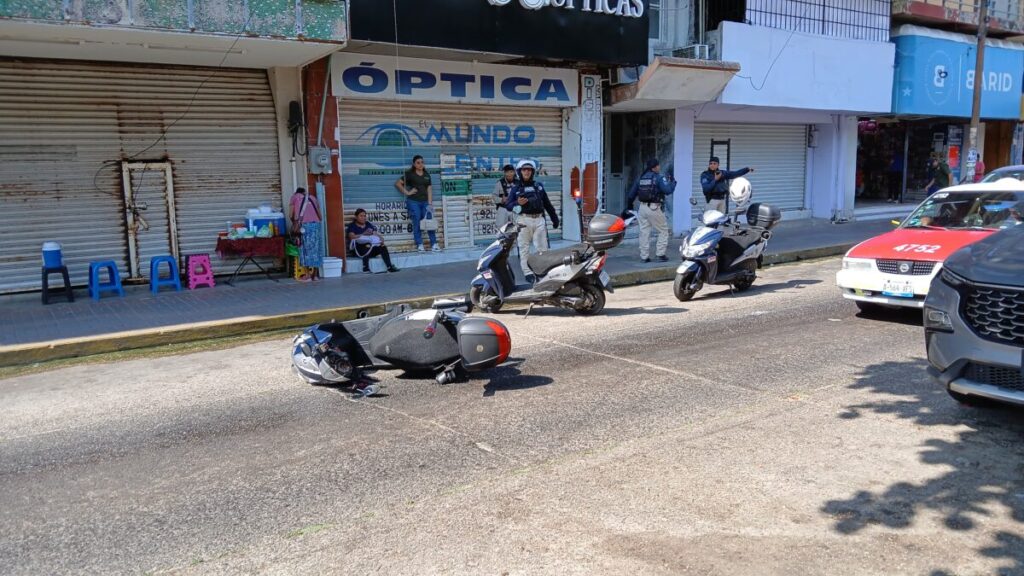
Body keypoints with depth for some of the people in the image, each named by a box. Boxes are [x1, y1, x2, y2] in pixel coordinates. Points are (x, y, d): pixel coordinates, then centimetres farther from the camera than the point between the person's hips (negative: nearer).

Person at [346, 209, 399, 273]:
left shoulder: (369, 225, 21)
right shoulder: (352, 226, 7)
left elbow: (376, 234, 12)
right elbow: (352, 237, -11)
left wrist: (381, 239, -12)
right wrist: (364, 234, -25)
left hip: (372, 248, 5)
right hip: (359, 249, -4)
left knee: (383, 247, -23)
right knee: (368, 246, -37)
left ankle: (389, 267, -30)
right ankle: (365, 268, -36)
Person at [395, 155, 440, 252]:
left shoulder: (427, 175, 13)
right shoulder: (409, 174, 2)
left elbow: (429, 189, 9)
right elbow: (397, 183, 0)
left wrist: (430, 203, 1)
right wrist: (407, 193, -4)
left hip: (425, 201, 3)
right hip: (413, 201, -3)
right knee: (417, 223, -2)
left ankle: (434, 245, 0)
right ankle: (419, 245, 3)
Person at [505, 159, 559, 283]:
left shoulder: (538, 186, 15)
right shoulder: (515, 188, 5)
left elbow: (547, 203, 18)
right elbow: (508, 206, -1)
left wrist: (554, 218, 17)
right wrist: (517, 203, -21)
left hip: (539, 219, 3)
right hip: (524, 220, -2)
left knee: (543, 247, 1)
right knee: (524, 248, -1)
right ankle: (528, 273, 2)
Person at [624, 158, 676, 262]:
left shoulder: (641, 178, 13)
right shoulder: (659, 178, -6)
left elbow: (632, 193, 16)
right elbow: (668, 190, -15)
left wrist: (629, 205, 27)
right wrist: (672, 183, 3)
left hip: (643, 207, 6)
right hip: (654, 208, -6)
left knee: (644, 232, 9)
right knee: (663, 230, 7)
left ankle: (644, 256, 10)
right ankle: (660, 254, 3)